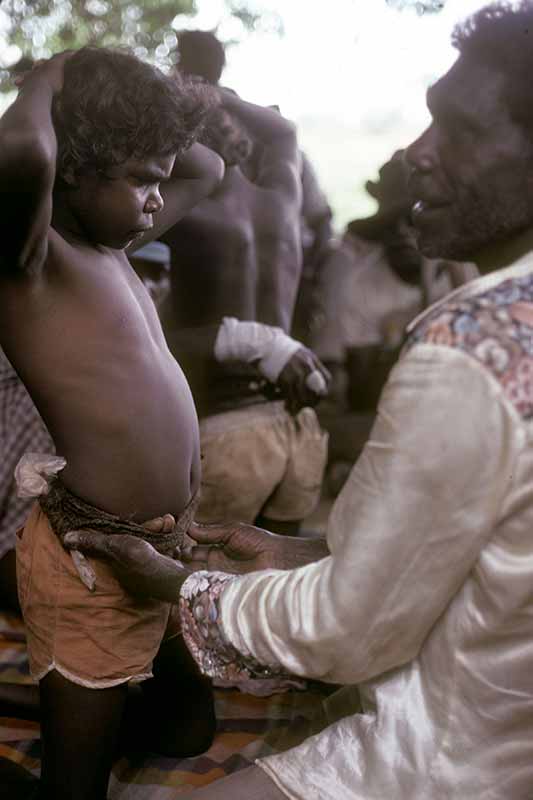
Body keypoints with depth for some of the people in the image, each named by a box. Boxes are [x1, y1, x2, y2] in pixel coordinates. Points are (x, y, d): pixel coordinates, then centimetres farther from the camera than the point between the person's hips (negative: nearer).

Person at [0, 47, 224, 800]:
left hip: (159, 544, 9)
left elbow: (207, 170, 23)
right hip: (91, 565, -9)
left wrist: (129, 118, 6)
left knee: (189, 729, 27)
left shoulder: (107, 242, 7)